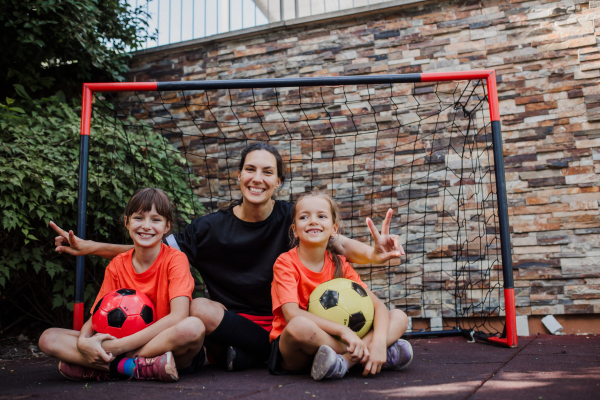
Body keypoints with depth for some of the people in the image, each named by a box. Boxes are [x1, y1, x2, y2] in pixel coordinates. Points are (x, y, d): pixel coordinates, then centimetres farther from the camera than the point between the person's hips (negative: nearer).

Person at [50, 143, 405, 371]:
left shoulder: (290, 218, -5)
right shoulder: (211, 228, -2)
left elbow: (337, 242, -17)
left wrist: (372, 253, -40)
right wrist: (89, 247, -3)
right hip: (232, 325, 0)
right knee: (199, 308, -31)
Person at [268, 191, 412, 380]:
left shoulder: (339, 265, 3)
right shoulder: (286, 263, -9)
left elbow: (378, 305, -4)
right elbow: (292, 314, -24)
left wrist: (379, 341, -24)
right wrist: (343, 330, -32)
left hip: (332, 340, 5)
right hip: (290, 350, -5)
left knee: (399, 317, -5)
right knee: (299, 326, -41)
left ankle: (345, 360, -26)